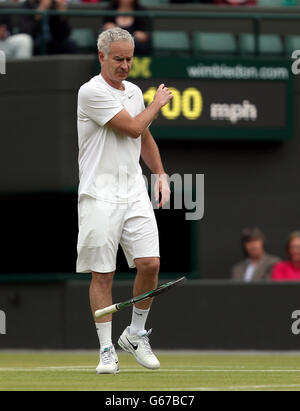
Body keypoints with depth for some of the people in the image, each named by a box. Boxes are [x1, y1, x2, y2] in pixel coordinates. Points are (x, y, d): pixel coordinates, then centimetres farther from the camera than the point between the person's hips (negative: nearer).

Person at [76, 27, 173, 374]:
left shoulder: (134, 92, 15)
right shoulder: (91, 91, -10)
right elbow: (132, 128, -14)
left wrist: (161, 174, 17)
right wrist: (158, 103, 3)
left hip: (135, 193, 6)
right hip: (99, 197, -6)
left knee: (149, 264, -5)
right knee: (102, 274, -3)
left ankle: (136, 334, 14)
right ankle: (107, 350, 4)